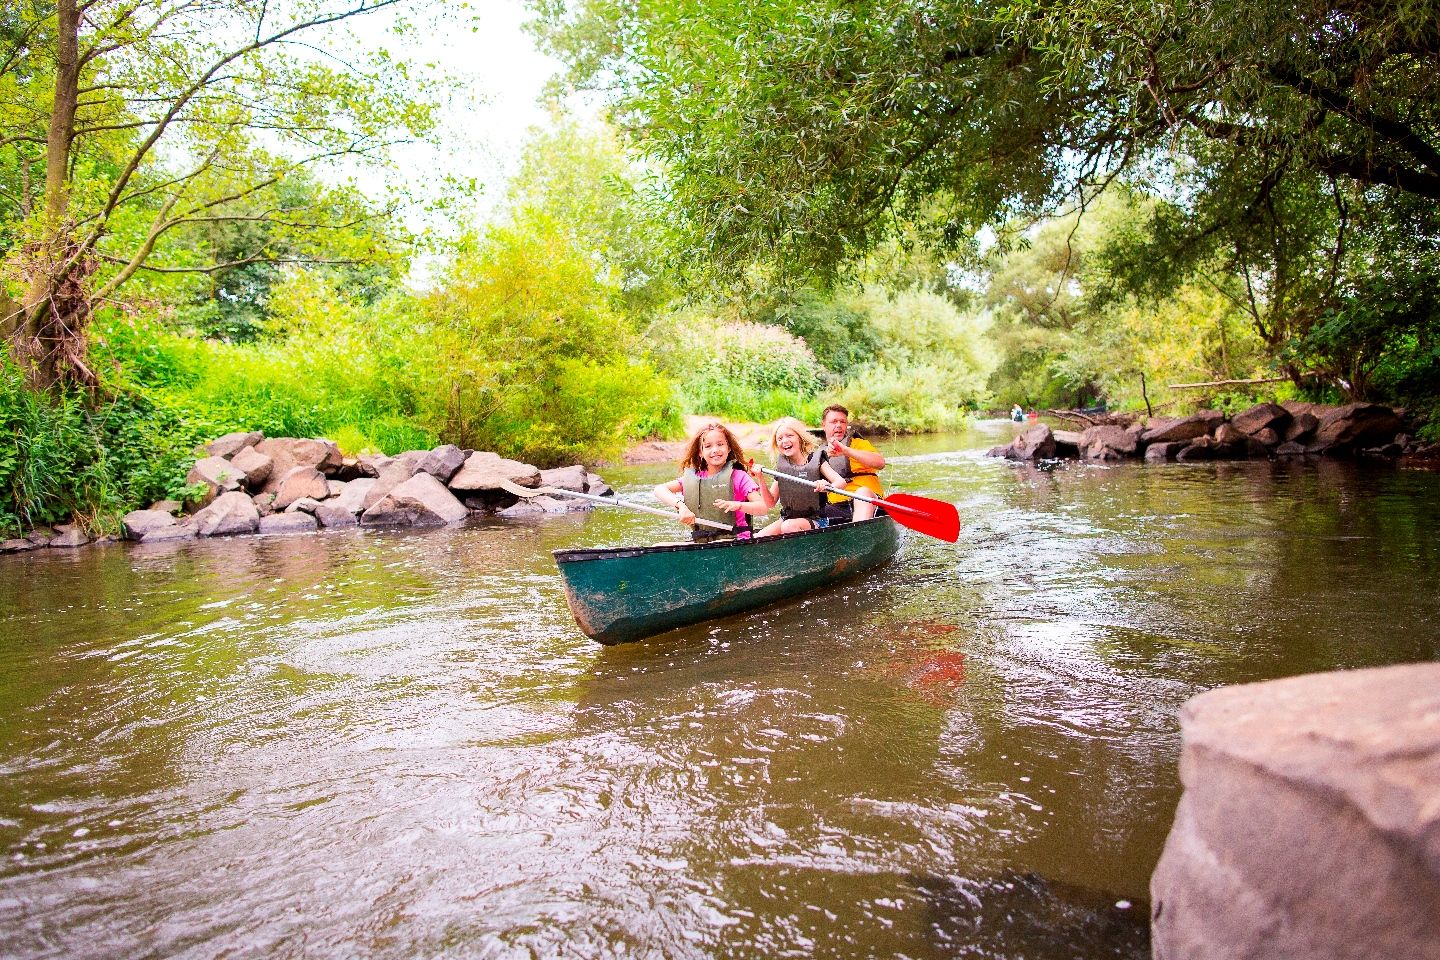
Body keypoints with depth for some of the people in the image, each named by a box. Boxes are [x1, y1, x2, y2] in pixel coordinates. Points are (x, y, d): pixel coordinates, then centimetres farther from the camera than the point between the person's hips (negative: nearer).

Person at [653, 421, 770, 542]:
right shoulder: (691, 477, 13)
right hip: (701, 543, 4)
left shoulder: (738, 476, 2)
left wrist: (737, 505, -24)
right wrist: (680, 505, -15)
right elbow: (659, 490, 3)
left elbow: (764, 508, -5)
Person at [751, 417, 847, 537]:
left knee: (788, 526, -34)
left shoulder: (816, 459, -4)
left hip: (812, 519, -4)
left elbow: (841, 481, -18)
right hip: (787, 518, 4)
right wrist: (761, 480, -8)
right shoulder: (781, 464, 7)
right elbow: (771, 502, 7)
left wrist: (827, 486, -40)